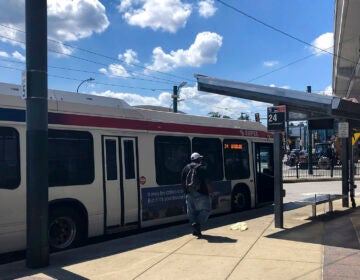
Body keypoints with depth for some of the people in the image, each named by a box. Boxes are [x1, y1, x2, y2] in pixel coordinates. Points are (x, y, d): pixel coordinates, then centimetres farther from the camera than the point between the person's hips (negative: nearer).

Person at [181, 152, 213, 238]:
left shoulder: (186, 168, 9)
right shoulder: (203, 168, -5)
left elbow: (183, 182, 9)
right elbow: (207, 182, -9)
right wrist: (210, 192, 0)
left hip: (189, 194, 4)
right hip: (201, 194, -4)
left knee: (191, 212, 13)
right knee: (205, 209, 7)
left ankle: (194, 224, 2)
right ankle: (199, 223, -9)